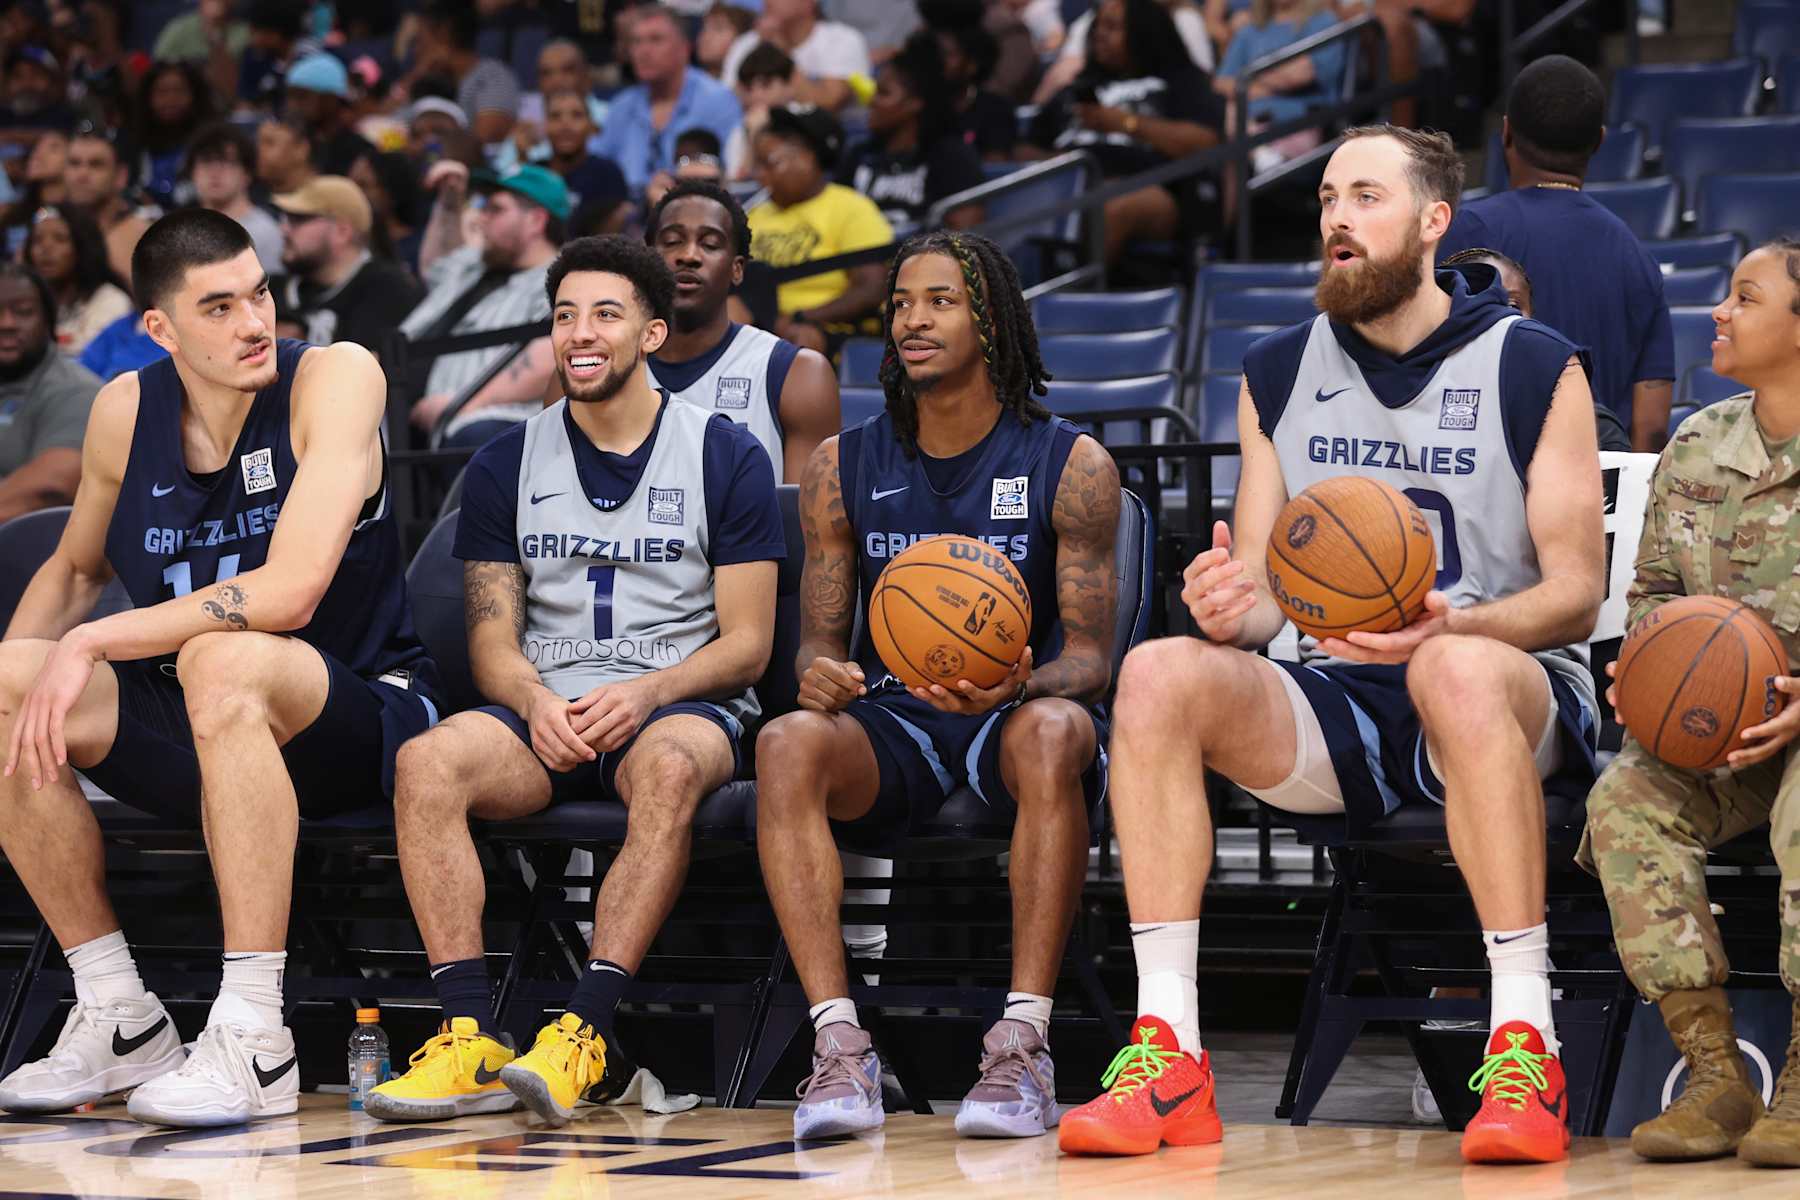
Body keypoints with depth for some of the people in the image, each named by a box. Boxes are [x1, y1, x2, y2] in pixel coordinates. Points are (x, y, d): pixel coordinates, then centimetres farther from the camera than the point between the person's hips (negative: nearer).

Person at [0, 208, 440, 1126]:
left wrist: (90, 644, -25)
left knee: (223, 662, -37)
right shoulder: (125, 412, 2)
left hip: (363, 718, -6)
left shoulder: (335, 378, -14)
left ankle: (253, 1042, -36)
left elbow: (291, 593, -25)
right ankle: (118, 1022, -8)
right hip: (199, 738, 6)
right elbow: (74, 569, 21)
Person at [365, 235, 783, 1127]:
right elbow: (493, 640, 9)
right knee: (427, 762, -30)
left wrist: (644, 694, -17)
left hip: (682, 706, -2)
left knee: (671, 765, -40)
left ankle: (585, 1033, -44)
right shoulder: (507, 464, 12)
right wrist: (537, 703, -15)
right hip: (545, 709, 3)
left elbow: (746, 643, 1)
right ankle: (471, 1037, -35)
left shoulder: (727, 458, 5)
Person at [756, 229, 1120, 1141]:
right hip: (891, 722, 2)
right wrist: (820, 673, -16)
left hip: (1018, 711, -2)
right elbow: (822, 633, 10)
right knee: (787, 744, -31)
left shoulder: (1070, 465, -1)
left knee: (1051, 733, -39)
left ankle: (1024, 1047, -39)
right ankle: (839, 1047, -38)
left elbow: (1090, 654, -4)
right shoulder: (843, 467, 8)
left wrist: (1022, 684, -27)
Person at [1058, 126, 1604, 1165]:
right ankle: (1168, 1058, -30)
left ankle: (1525, 1050, -40)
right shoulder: (1279, 375, 12)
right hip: (1337, 701, 4)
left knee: (1457, 669, -40)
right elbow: (1261, 596, 10)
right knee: (1161, 673, -24)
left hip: (1520, 697, -4)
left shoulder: (1534, 367, 0)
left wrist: (1452, 623, -26)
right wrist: (1228, 609, -16)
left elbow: (1578, 595, -5)